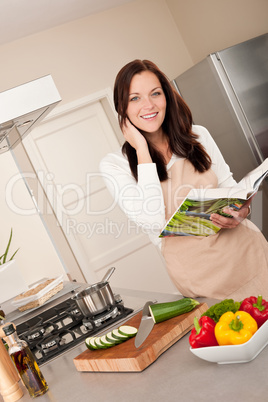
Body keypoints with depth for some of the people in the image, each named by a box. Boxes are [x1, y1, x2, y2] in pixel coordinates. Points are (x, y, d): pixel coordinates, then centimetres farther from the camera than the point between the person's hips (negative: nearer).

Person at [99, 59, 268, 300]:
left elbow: (229, 185, 13)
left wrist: (241, 209, -11)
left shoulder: (198, 136, 4)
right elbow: (153, 220, -20)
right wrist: (142, 150, -18)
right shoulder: (115, 165, -7)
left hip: (246, 248, 4)